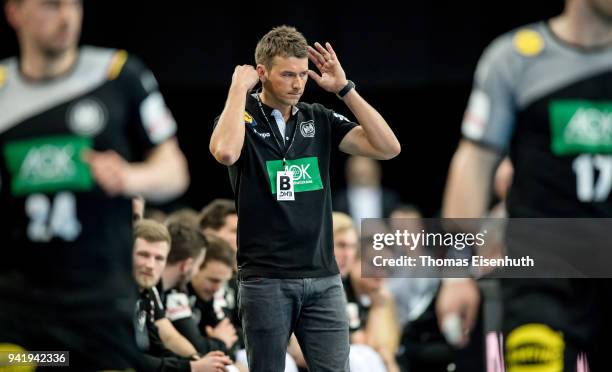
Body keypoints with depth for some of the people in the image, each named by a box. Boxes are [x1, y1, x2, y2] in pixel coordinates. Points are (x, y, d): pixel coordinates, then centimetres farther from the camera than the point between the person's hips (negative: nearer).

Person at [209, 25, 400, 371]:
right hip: (266, 280, -3)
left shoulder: (319, 119, 10)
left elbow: (388, 147, -1)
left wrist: (344, 88, -3)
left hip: (323, 278, 3)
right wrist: (239, 87, -15)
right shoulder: (241, 117, -2)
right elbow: (226, 152, -27)